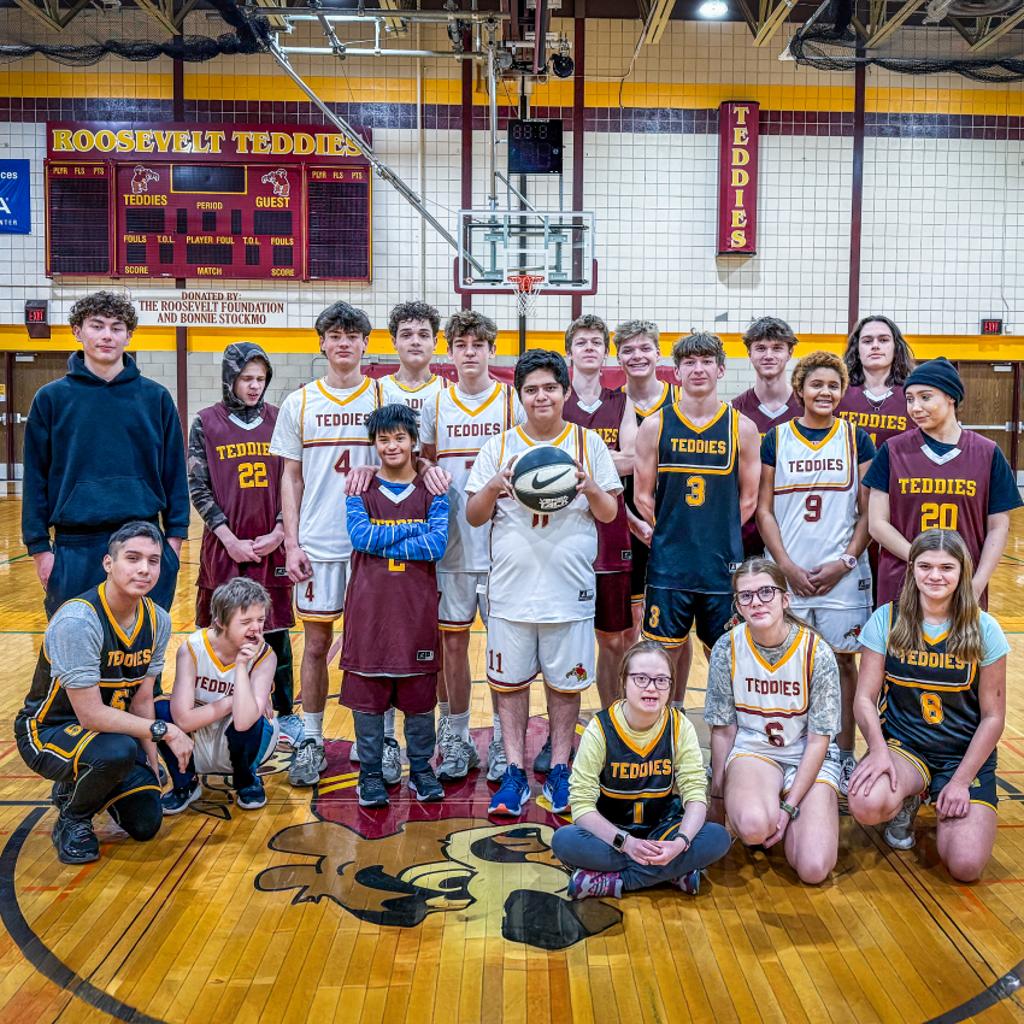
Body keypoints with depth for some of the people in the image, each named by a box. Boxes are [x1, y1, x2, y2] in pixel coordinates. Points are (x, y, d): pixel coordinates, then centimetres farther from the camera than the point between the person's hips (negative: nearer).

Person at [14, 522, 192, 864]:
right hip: (46, 731, -7)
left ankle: (78, 787, 27)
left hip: (110, 728, 7)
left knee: (146, 824, -1)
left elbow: (141, 699, 1)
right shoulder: (77, 621, -30)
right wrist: (163, 730, -25)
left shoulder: (156, 620, -7)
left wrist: (151, 766, -3)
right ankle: (71, 819, -5)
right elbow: (91, 715, -29)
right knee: (118, 751, -37)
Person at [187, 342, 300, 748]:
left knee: (276, 631, 8)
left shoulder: (278, 420, 4)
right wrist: (231, 540, -10)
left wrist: (278, 533, -6)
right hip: (224, 547, -1)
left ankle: (285, 713, 18)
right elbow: (198, 488, -2)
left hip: (272, 546, 1)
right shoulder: (206, 423, 0)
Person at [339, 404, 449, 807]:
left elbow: (438, 543, -10)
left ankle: (421, 770, 23)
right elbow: (360, 535, -11)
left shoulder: (431, 491, 4)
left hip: (417, 607, 0)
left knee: (420, 692, 8)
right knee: (367, 692, 5)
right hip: (370, 607, 0)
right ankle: (370, 773, 19)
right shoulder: (360, 489, 5)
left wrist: (382, 542, -12)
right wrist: (415, 530, -11)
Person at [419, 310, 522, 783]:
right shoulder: (436, 403, 7)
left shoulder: (513, 402, 1)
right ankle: (456, 740, 23)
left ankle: (502, 742, 19)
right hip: (451, 544, 2)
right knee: (452, 640, 8)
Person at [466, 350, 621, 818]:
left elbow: (610, 514, 6)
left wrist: (590, 488, -14)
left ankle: (559, 770, 22)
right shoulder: (499, 446, 6)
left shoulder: (589, 443, 5)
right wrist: (494, 487, -14)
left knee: (566, 681, 8)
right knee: (510, 680, 7)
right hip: (511, 588, 1)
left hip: (569, 588, -1)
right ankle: (515, 772, 18)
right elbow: (474, 516, 6)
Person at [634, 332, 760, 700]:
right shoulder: (655, 426, 1)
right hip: (668, 562, 0)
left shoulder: (742, 428, 1)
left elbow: (748, 499, 6)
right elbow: (643, 496, 4)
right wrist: (673, 534, 2)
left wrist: (718, 538, 3)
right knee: (665, 648, 8)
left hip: (724, 564, 0)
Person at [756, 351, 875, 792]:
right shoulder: (777, 438, 3)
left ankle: (845, 754, 19)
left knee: (842, 659, 7)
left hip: (842, 573, 0)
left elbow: (868, 511, 2)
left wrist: (845, 562, -8)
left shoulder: (856, 439, 3)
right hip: (787, 574, 0)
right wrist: (787, 566, -7)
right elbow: (764, 509, 1)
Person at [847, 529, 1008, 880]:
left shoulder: (984, 630, -5)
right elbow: (865, 698, -4)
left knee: (966, 866, -20)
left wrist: (961, 781, -9)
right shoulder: (887, 620, -4)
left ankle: (944, 809, 16)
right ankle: (907, 800, 6)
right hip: (902, 745, 0)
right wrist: (879, 750, -22)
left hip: (966, 755, 0)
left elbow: (993, 717, -1)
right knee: (866, 805, -33)